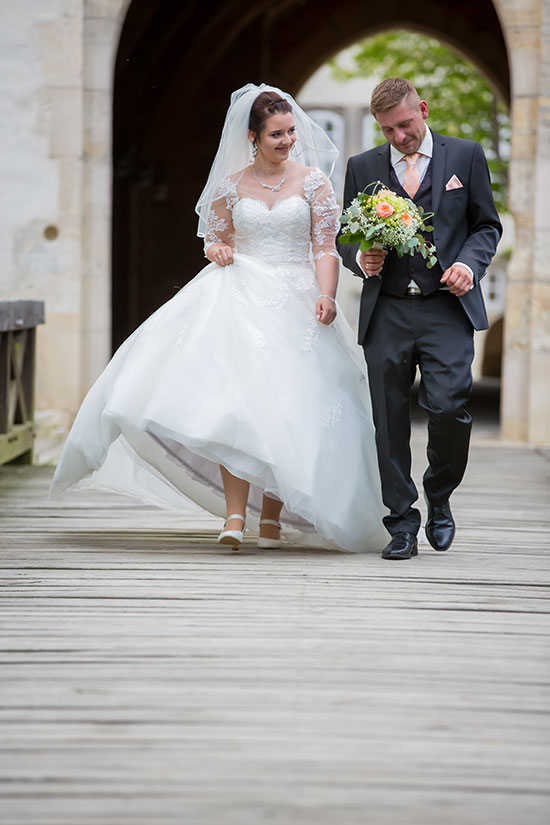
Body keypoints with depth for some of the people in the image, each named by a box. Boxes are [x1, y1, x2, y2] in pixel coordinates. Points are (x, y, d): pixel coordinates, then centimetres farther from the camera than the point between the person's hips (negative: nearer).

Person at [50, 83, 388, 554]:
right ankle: (235, 512, -18)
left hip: (296, 302, 0)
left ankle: (272, 513, 7)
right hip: (240, 300, 0)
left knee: (284, 407, -4)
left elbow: (325, 248, -1)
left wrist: (326, 296, -17)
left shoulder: (313, 181, 4)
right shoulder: (230, 187, 9)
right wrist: (216, 250, -5)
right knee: (233, 400, -18)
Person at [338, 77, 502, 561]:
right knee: (390, 421, 1)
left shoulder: (466, 156, 8)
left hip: (447, 308, -2)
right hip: (386, 315, 2)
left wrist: (469, 263, -8)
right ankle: (402, 523, 11)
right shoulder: (363, 168, 13)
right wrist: (361, 259, -6)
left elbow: (487, 225, 11)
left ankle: (439, 496, 13)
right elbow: (346, 237, 16)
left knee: (448, 408, -14)